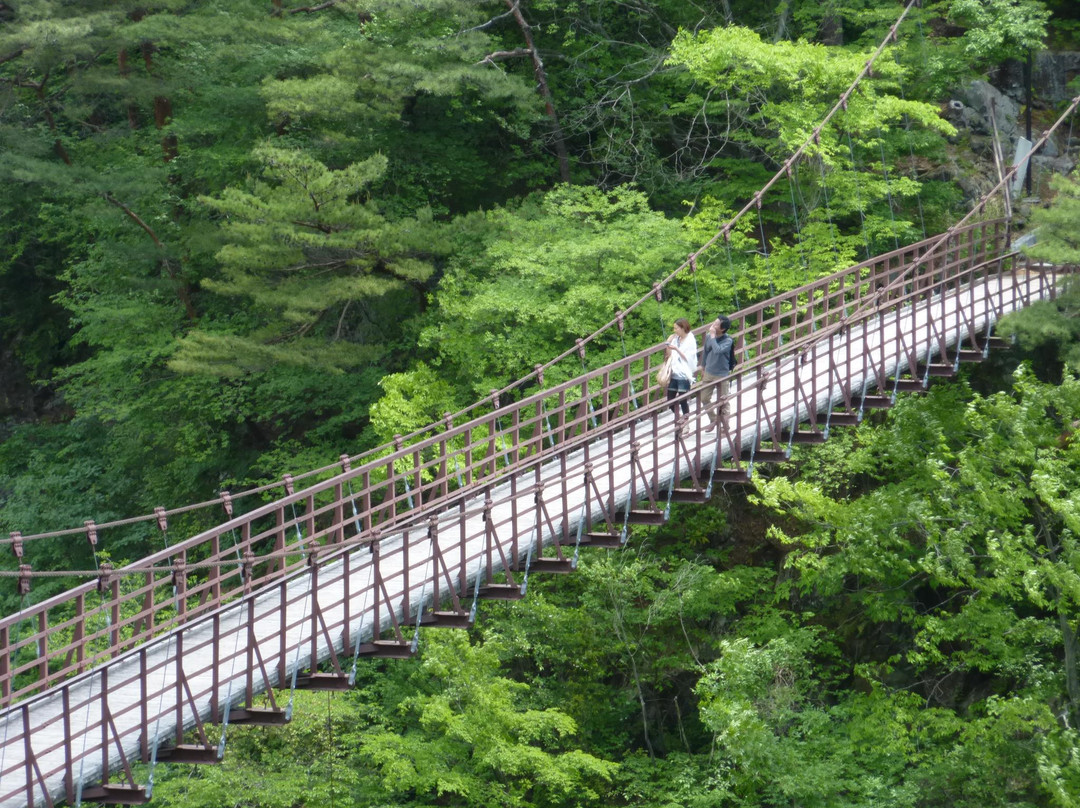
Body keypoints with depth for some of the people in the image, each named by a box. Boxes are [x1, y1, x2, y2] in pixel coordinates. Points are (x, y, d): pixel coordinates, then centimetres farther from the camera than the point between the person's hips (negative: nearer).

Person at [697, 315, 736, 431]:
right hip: (709, 373, 5)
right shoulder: (708, 336, -4)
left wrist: (712, 336, -30)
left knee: (722, 402, 4)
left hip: (722, 375, -5)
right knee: (704, 398, 12)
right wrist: (703, 366, 23)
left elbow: (717, 350, -37)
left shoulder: (728, 341, -20)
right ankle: (713, 420, 32)